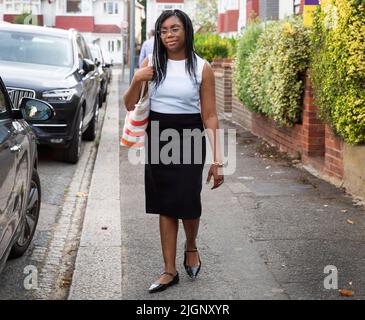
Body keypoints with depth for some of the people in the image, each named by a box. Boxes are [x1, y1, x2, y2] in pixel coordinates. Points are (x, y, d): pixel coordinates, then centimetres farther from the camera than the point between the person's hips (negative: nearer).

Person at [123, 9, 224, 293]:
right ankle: (170, 271, 17)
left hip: (189, 137, -2)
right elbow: (129, 106, 5)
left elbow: (210, 116, -5)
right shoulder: (151, 64, 2)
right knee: (165, 204, 6)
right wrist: (137, 81, -15)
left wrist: (218, 158, -11)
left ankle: (191, 247, 27)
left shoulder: (202, 68, -4)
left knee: (187, 200, -7)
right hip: (157, 137, 2)